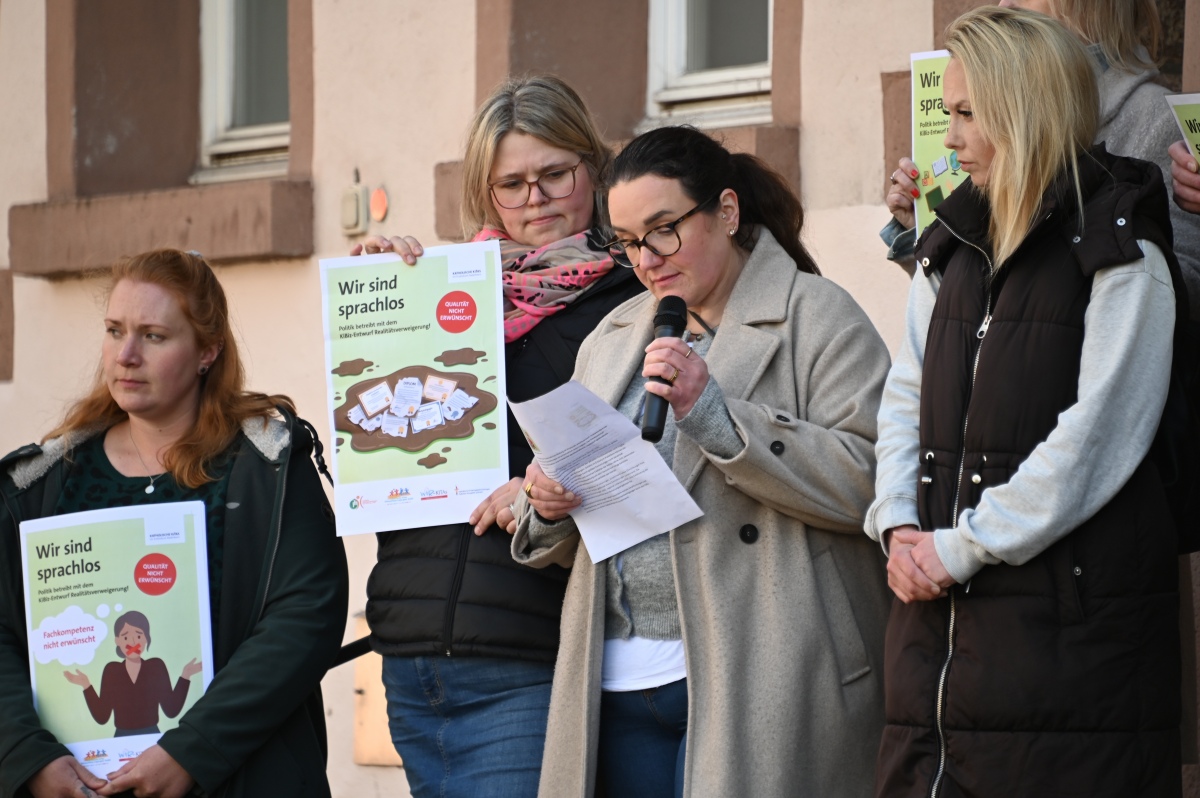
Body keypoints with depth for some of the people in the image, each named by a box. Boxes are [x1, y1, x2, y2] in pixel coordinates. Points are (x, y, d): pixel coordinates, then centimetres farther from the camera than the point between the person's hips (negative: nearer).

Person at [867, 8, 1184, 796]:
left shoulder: (1122, 254, -4)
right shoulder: (954, 248, 17)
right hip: (940, 609, 6)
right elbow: (905, 400, 18)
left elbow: (1095, 441, -12)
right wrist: (899, 526, 0)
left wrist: (961, 547, -13)